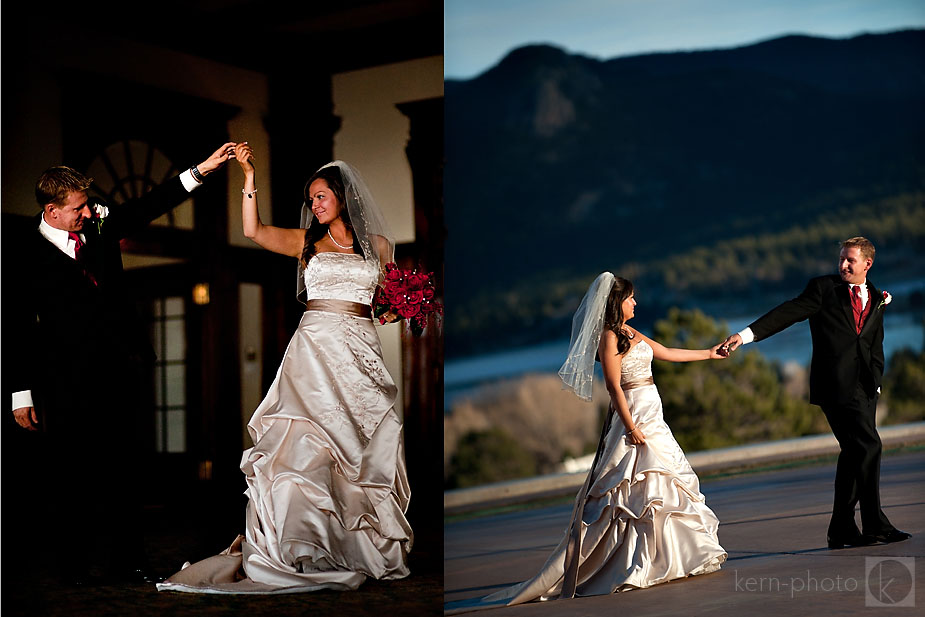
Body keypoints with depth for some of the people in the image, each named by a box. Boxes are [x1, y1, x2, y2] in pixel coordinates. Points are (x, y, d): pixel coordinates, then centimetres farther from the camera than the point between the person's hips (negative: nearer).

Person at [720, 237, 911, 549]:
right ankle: (875, 525, -6)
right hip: (836, 383, -6)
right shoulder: (823, 287, 2)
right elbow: (788, 312, -6)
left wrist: (875, 380, 8)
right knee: (868, 447, -13)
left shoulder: (876, 300, 18)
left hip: (864, 386, 6)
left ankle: (842, 531, 14)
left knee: (854, 454, 7)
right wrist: (747, 334, -17)